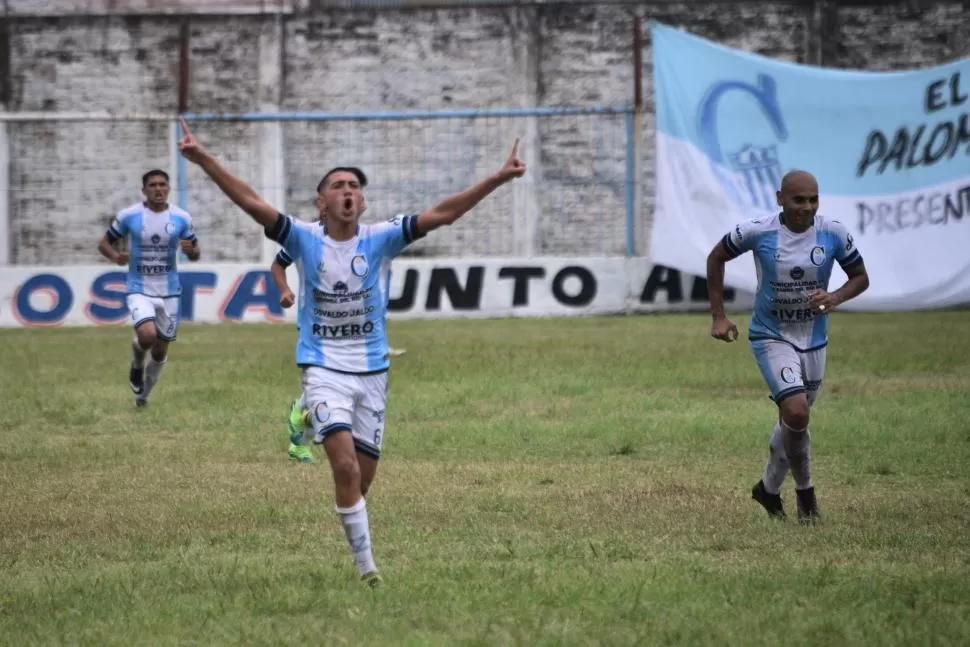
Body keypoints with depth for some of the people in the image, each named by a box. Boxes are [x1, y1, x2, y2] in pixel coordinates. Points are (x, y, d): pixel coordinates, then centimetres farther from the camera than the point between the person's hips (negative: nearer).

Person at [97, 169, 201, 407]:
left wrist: (191, 251, -17)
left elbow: (196, 253, 8)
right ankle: (137, 364, 8)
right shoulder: (128, 216, -6)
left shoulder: (181, 218, -2)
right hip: (139, 290, -3)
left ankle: (143, 394, 35)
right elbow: (104, 243, 4)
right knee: (147, 335, -27)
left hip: (169, 292, 3)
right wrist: (115, 256, -19)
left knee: (160, 351, 9)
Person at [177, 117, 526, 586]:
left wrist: (498, 179, -17)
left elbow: (442, 213, -8)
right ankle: (366, 568, -15)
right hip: (324, 368, -3)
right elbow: (252, 203, -14)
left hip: (372, 370, 3)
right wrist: (203, 159, -25)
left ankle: (363, 562, 30)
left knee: (363, 477, 8)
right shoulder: (304, 240, -5)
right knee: (345, 465, -20)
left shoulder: (380, 240, -2)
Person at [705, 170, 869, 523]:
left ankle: (769, 488, 39)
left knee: (793, 419, 14)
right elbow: (716, 257, 1)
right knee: (796, 412, -21)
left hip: (813, 341, 4)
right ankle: (805, 490, 1)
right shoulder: (757, 232, -17)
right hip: (772, 337, -3)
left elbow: (860, 277, 2)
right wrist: (718, 316, -1)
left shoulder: (834, 233, -11)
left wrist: (835, 298, -20)